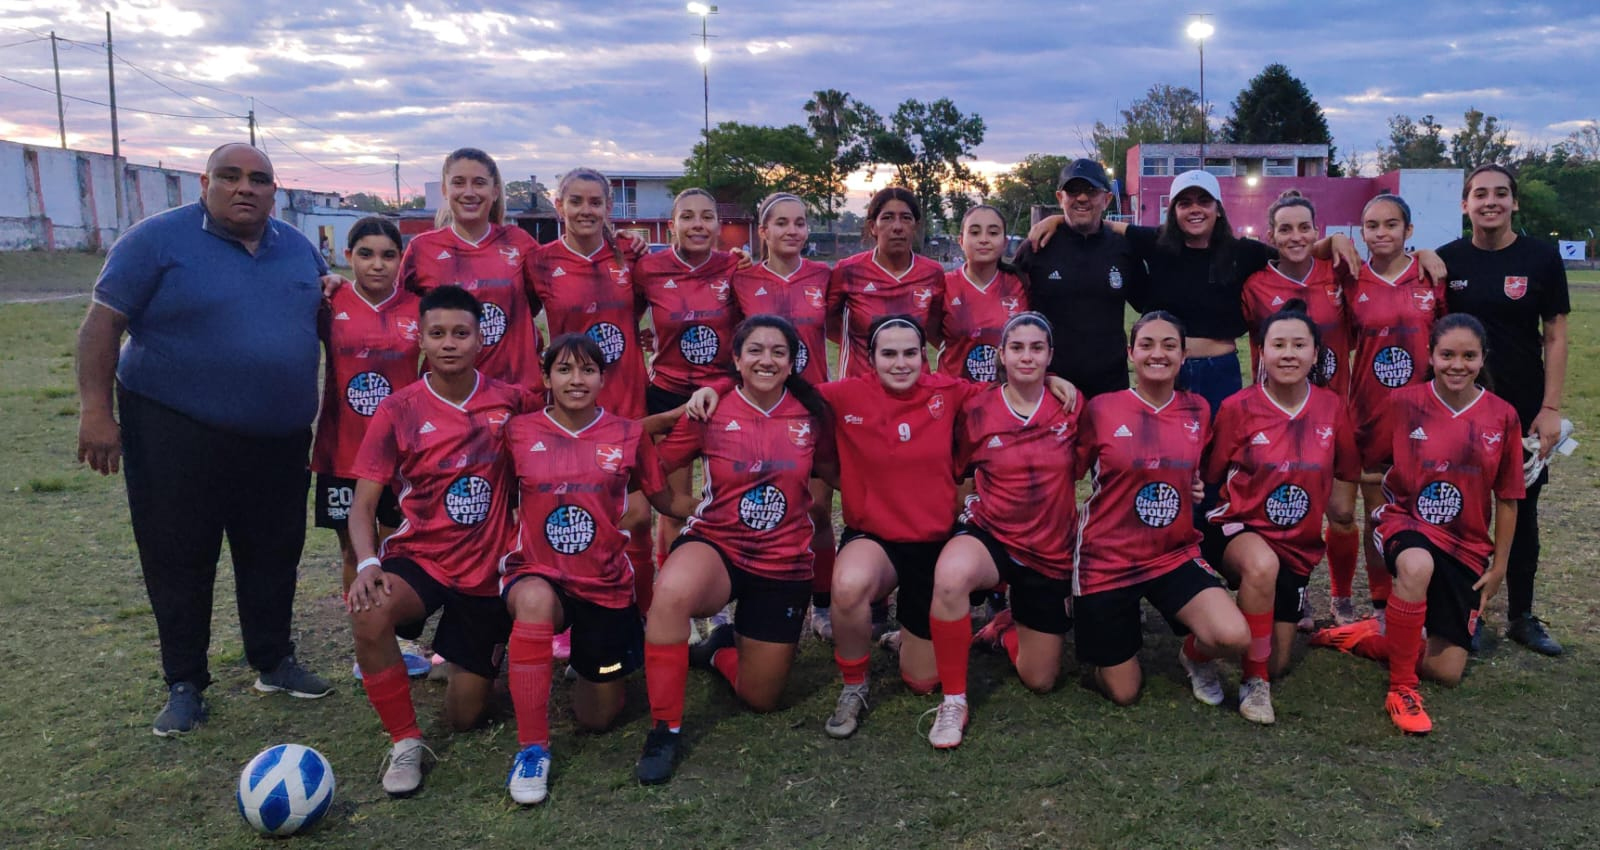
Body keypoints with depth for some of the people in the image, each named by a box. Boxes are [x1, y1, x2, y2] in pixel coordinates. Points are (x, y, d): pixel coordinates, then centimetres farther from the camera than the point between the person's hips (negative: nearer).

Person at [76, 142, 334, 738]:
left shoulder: (299, 249, 8)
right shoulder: (159, 239, -7)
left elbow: (327, 322, 20)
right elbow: (103, 321, -9)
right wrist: (96, 411, -15)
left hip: (279, 440, 4)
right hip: (178, 437, -4)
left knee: (273, 556, 12)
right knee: (179, 562, 3)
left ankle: (274, 662, 28)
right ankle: (184, 685, 16)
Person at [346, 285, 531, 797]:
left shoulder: (512, 403, -5)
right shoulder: (398, 412, -7)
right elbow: (363, 504, -10)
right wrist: (367, 563, -28)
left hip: (489, 568, 1)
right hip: (421, 557, -1)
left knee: (465, 718, 4)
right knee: (369, 613, -36)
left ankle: (473, 664, 41)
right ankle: (405, 743, -15)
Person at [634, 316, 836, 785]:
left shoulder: (811, 415, -3)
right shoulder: (711, 411, -8)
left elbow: (834, 472, 11)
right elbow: (655, 466, -6)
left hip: (784, 563, 3)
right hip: (716, 546, -2)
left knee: (761, 698, 10)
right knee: (673, 591, -40)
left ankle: (722, 648, 45)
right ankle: (664, 729, -21)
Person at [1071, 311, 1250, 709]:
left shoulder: (1197, 410, 1)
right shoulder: (1101, 409, -10)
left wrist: (1199, 487, 2)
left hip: (1175, 555, 3)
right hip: (1107, 561, -2)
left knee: (1234, 637, -24)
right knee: (1124, 694, 5)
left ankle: (1194, 653, 13)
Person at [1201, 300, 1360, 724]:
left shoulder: (1332, 407, -4)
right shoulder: (1237, 408, -13)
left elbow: (1345, 472, 13)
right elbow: (1208, 477, -7)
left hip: (1297, 545, 4)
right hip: (1237, 530, -4)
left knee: (1277, 665, 7)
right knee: (1262, 565, -41)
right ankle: (1253, 683, -21)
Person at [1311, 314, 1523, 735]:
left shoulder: (1502, 416, -4)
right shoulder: (1404, 403, -8)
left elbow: (1506, 498, 4)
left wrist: (1499, 565, 5)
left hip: (1467, 546, 3)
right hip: (1407, 522, -3)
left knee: (1446, 672, -1)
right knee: (1417, 566, -42)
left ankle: (1373, 635, 28)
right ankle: (1401, 689, -25)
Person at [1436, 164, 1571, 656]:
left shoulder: (1541, 258, -2)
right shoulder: (1446, 261, 0)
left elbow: (1555, 337, -2)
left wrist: (1550, 408, -7)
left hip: (1524, 408, 0)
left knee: (1522, 512, 10)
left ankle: (1521, 616, 23)